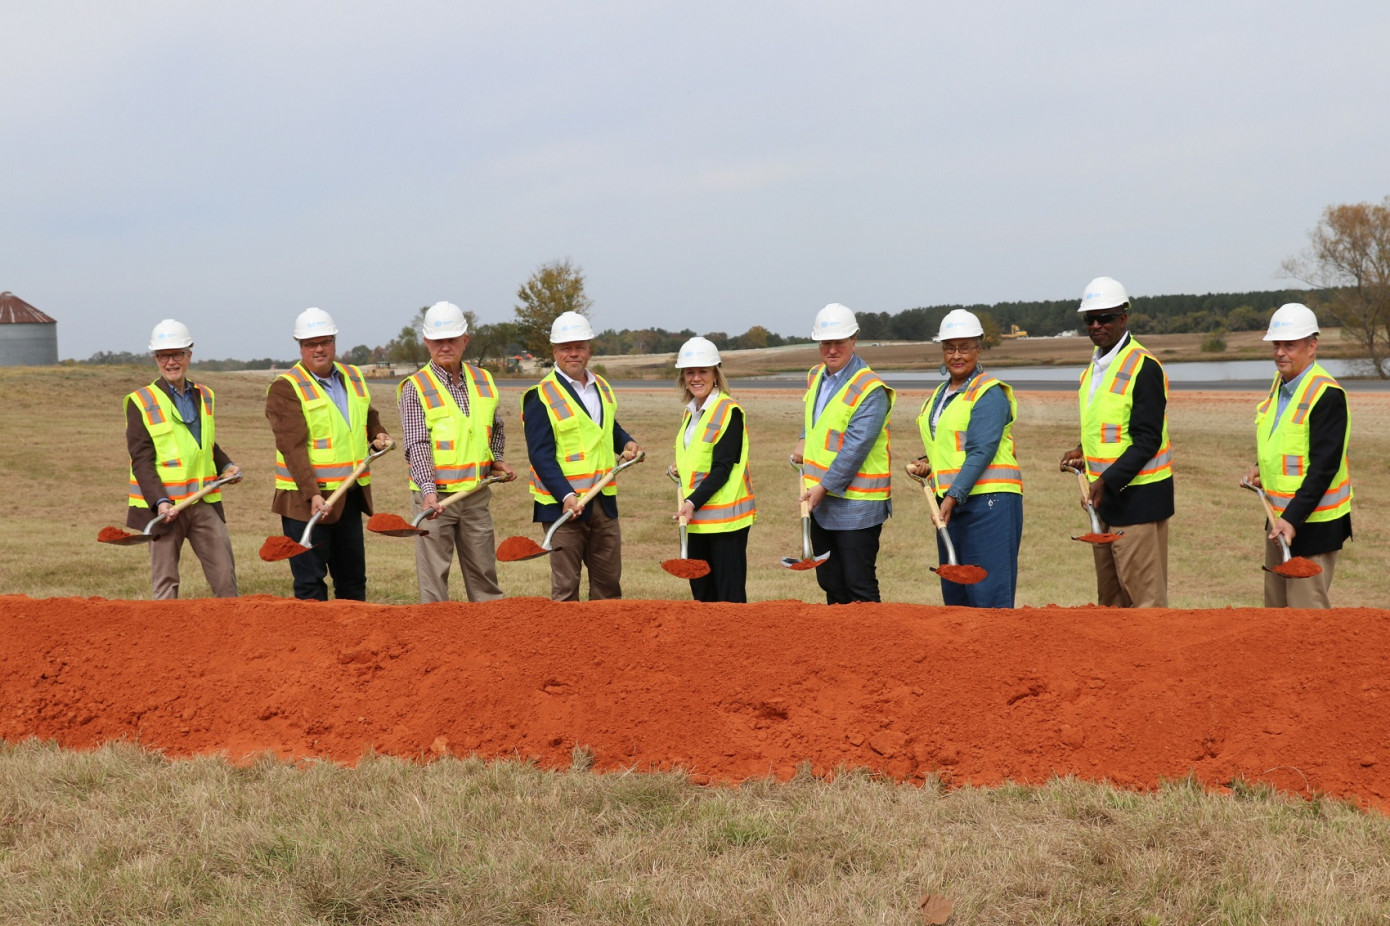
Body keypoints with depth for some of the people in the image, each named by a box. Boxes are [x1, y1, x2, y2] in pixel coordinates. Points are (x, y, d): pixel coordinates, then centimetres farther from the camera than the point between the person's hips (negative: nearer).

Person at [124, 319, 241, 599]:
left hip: (205, 502, 4)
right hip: (164, 506, -4)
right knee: (165, 582, 2)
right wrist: (159, 501, -21)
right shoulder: (141, 402, -3)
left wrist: (226, 465, 7)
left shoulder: (205, 397, 13)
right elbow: (142, 460, -10)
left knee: (225, 575, 4)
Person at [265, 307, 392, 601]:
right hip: (306, 500, -6)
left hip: (351, 497, 7)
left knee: (353, 578, 14)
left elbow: (369, 417, 31)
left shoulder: (353, 377, 11)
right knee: (310, 582, -2)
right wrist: (312, 494, -29)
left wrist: (378, 435, 10)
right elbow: (293, 447, -20)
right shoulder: (285, 387, -10)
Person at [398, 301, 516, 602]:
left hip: (477, 494, 4)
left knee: (484, 572, 11)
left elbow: (496, 428, 25)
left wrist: (495, 459, 8)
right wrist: (428, 491, -28)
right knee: (433, 576, -2)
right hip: (435, 496, -4)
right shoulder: (415, 388, -7)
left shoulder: (483, 381, 8)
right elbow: (417, 445, -16)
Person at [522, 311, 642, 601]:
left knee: (609, 582, 12)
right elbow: (541, 455, -15)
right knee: (565, 587, -1)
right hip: (562, 504, -6)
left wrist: (627, 442, 7)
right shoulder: (541, 396, -10)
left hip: (604, 503, 6)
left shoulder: (602, 387, 12)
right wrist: (566, 495, -26)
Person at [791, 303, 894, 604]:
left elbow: (856, 447, -20)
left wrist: (825, 486, -18)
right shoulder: (816, 377, 11)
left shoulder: (871, 390, -15)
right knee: (830, 585, 14)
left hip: (856, 504, -8)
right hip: (820, 501, 8)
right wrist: (804, 442, 13)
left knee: (859, 587, -4)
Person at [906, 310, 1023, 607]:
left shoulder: (989, 393, -9)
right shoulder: (940, 394, 18)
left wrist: (954, 495, -24)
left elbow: (981, 452, -18)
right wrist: (927, 463, 10)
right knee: (954, 594, 11)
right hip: (950, 502, 9)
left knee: (988, 594, -10)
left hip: (987, 499, -9)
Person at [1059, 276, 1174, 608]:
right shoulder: (1096, 365, 13)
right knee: (1110, 597, 14)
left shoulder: (1143, 366, -15)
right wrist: (1085, 452, 7)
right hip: (1105, 494, 9)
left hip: (1138, 496, -9)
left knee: (1143, 593, -7)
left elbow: (1147, 440, -19)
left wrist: (1106, 481, -26)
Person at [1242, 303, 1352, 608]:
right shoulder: (1280, 382, 9)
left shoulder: (1327, 394, -19)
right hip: (1280, 515, 9)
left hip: (1313, 522, -9)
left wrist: (1293, 518, -27)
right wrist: (1261, 467, 7)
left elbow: (1324, 466, -22)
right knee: (1275, 606, 16)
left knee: (1307, 608, -7)